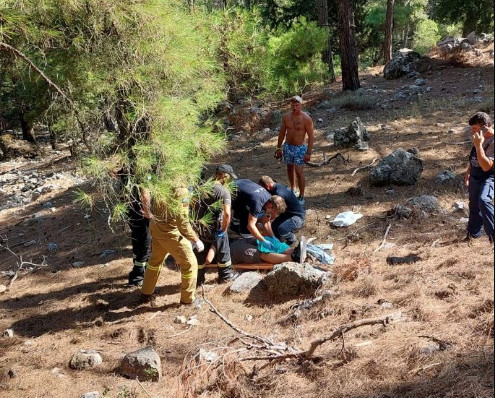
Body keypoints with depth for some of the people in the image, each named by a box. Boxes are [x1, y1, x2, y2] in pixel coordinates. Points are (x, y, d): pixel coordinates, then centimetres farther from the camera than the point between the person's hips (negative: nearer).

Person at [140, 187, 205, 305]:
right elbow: (183, 223, -24)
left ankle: (146, 293, 41)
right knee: (189, 264, 10)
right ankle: (187, 299, 19)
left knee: (155, 260, 28)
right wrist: (196, 240, -14)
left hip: (156, 228, 7)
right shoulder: (181, 190, -26)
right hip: (171, 233, -7)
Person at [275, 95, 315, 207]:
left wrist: (308, 153, -15)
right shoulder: (286, 117, -1)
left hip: (300, 148, -5)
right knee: (290, 169, 19)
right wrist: (279, 148, 11)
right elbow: (282, 133, 10)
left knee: (299, 172, -11)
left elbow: (311, 136, -12)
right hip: (287, 146, 5)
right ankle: (292, 189, 38)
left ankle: (301, 197, -2)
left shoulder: (306, 118, -15)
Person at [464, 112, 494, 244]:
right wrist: (468, 173, 24)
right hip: (475, 178, 8)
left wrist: (478, 145, -34)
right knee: (474, 206, 20)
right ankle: (473, 232, 39)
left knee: (483, 200, -34)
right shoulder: (479, 138, 1)